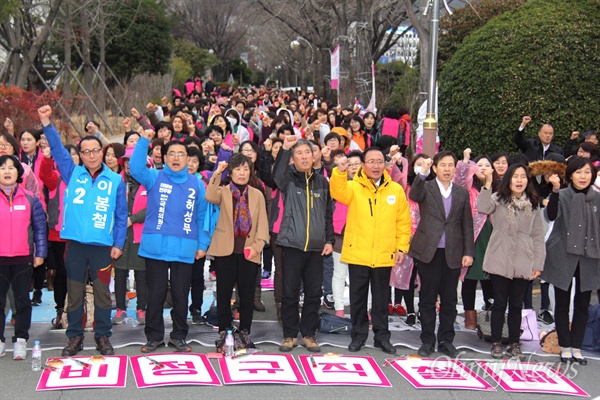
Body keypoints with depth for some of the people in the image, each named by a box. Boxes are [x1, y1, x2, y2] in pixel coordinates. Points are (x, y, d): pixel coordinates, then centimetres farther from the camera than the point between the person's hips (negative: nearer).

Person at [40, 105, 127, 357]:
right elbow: (57, 149, -3)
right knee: (74, 293, 8)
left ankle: (103, 336, 17)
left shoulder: (115, 180, 2)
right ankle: (75, 337, 18)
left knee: (102, 293, 6)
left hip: (102, 246, -1)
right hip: (75, 244, 1)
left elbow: (121, 215, 3)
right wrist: (46, 124, -15)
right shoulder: (72, 173, 6)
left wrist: (118, 244, -2)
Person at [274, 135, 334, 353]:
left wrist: (329, 240, 8)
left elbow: (328, 214, 15)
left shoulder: (322, 182, 10)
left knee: (314, 293, 6)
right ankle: (290, 335, 13)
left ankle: (308, 334, 17)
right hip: (292, 244, -2)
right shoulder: (288, 179, 1)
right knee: (290, 292, 2)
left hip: (316, 246, 3)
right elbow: (277, 174, -23)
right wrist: (284, 148, -37)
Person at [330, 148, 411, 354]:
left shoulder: (396, 190, 3)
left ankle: (382, 336, 23)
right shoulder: (354, 187, -2)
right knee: (358, 297, 9)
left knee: (381, 298, 12)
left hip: (384, 255, 1)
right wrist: (340, 172, -42)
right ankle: (359, 335, 21)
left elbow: (403, 222, 7)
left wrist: (402, 247, 2)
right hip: (357, 254, -1)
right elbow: (339, 193, -24)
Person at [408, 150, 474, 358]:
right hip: (428, 252, -2)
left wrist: (468, 252, 2)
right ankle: (427, 340, 14)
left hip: (452, 254, 2)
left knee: (449, 300, 8)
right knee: (427, 298, 5)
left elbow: (467, 225, 9)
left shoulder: (462, 193, 10)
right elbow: (413, 195, -23)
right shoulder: (426, 188, 2)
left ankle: (446, 340, 19)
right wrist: (423, 173, -35)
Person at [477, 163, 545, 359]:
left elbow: (538, 237, 7)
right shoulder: (498, 199, 0)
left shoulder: (533, 205, 7)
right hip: (500, 261, -2)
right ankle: (496, 343, 14)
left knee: (516, 305, 9)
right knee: (499, 303, 4)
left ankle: (514, 343, 20)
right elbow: (482, 208, -22)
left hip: (523, 264, 2)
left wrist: (538, 263, 2)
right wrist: (488, 184, -27)